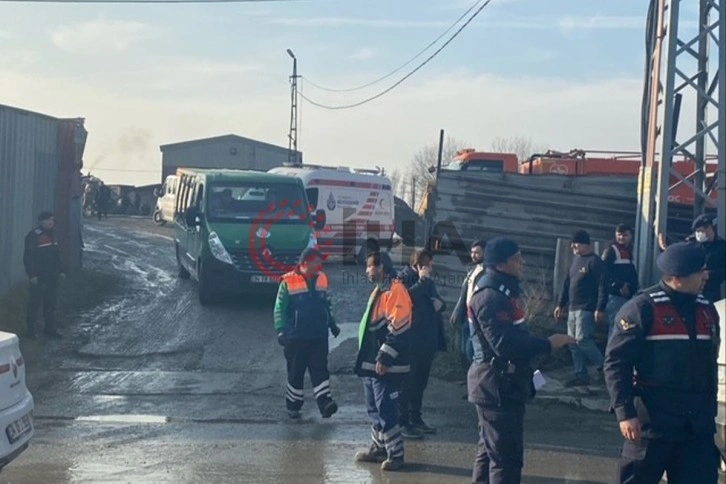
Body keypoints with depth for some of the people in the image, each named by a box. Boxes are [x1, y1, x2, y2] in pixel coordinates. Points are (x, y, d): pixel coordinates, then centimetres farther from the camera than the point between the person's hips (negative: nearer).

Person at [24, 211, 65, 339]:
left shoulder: (51, 235, 13)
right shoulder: (33, 236, -13)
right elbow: (28, 257, -16)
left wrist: (61, 270, 17)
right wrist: (32, 275, -20)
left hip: (52, 276, 8)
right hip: (39, 277, -8)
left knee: (51, 302, 13)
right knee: (35, 302, -3)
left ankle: (50, 329, 22)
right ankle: (31, 330, 5)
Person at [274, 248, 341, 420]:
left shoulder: (321, 279, 4)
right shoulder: (289, 282, -12)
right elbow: (280, 309, -8)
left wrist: (332, 324, 14)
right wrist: (281, 330, -17)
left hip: (319, 336, 3)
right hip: (296, 337, -3)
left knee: (320, 370, -3)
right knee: (295, 373, 8)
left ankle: (325, 403, -5)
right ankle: (293, 405, 21)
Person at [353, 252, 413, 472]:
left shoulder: (395, 290, -16)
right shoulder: (379, 290, 17)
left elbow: (398, 328, -22)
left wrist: (384, 358, -22)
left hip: (386, 365, -10)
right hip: (371, 362, 10)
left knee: (386, 411, -6)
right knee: (374, 410, 16)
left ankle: (396, 454, 2)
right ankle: (379, 448, 26)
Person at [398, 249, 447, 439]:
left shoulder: (428, 281, 14)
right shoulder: (404, 279, -9)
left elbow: (439, 302, 21)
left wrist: (440, 303, -1)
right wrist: (422, 280, -24)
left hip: (428, 340, 8)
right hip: (410, 341, -8)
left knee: (420, 382, 14)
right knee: (407, 383, -2)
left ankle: (416, 419, 24)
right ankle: (403, 423, 3)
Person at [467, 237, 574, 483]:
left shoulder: (504, 290, 13)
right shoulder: (490, 296, -20)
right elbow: (505, 344, -27)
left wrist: (541, 343, 6)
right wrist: (547, 344, -21)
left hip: (502, 384, 11)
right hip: (497, 385, -11)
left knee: (490, 450, 19)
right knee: (507, 456, -8)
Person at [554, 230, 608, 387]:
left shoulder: (595, 262, -10)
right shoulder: (576, 259, 16)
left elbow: (602, 286, -15)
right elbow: (567, 283, 21)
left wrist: (600, 309, -21)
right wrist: (561, 304, 20)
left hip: (586, 309, -9)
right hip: (573, 309, 9)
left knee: (582, 340, -15)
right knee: (573, 344, 6)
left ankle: (604, 368, 1)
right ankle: (581, 375, 11)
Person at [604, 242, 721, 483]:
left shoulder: (707, 310, 10)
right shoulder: (643, 308, -10)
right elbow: (616, 362, -12)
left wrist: (710, 412, 18)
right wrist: (624, 412, -19)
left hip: (698, 425, 6)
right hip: (652, 422, -5)